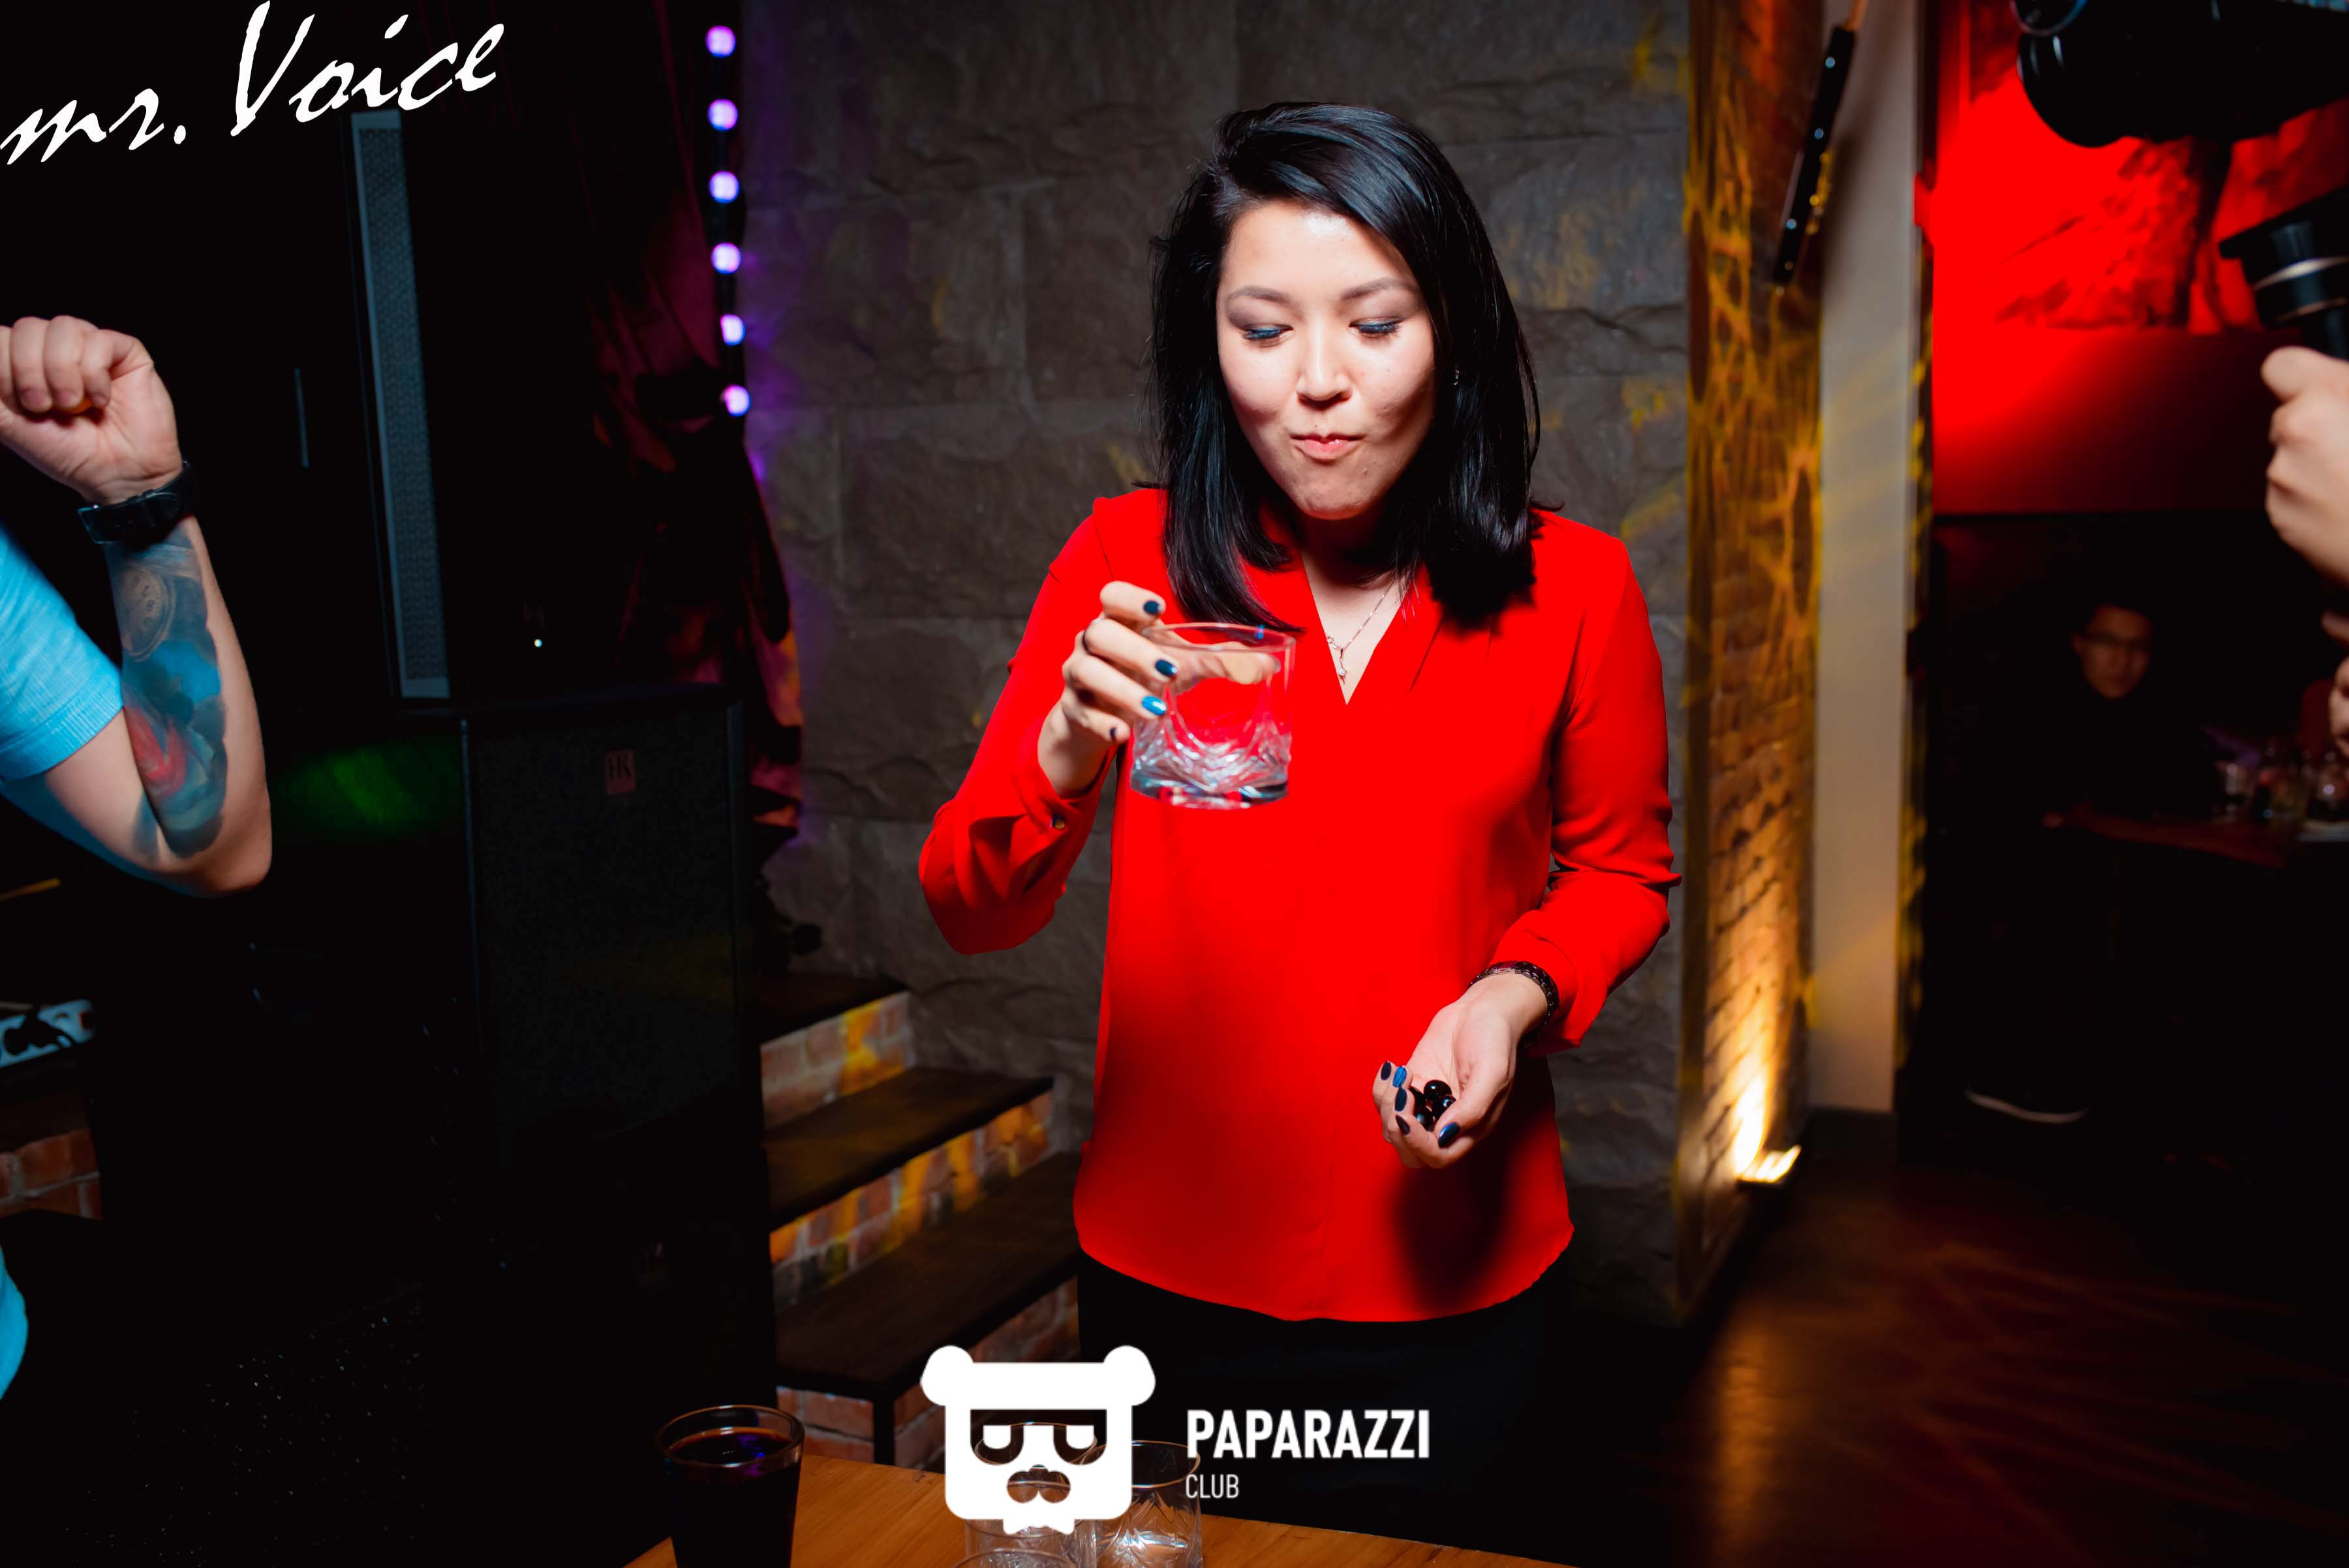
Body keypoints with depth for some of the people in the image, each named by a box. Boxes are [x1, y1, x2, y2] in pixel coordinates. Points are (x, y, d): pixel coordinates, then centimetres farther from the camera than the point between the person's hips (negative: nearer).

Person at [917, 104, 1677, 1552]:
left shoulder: (1573, 591, -10)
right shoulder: (1130, 565, -9)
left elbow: (1621, 868, 6)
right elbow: (969, 914, -12)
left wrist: (1518, 995, -14)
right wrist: (1068, 761, -32)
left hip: (1453, 1284, 0)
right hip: (1169, 1277, 1)